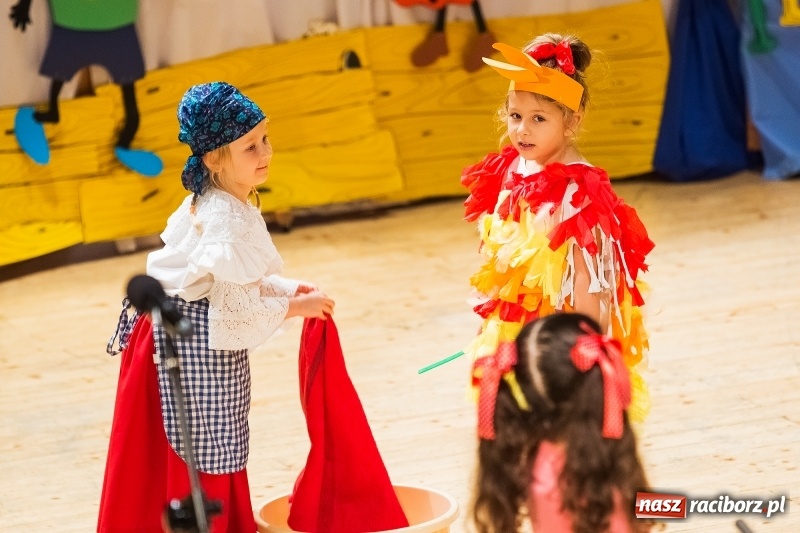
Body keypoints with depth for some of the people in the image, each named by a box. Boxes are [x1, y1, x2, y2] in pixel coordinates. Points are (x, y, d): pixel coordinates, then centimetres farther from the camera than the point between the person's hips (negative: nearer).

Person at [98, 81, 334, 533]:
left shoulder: (213, 203, 6)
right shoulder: (228, 220, -23)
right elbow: (237, 306, -22)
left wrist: (287, 289, 6)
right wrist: (294, 307, -8)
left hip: (175, 333, 10)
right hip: (197, 344, -10)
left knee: (211, 457, 18)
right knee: (204, 459, 0)